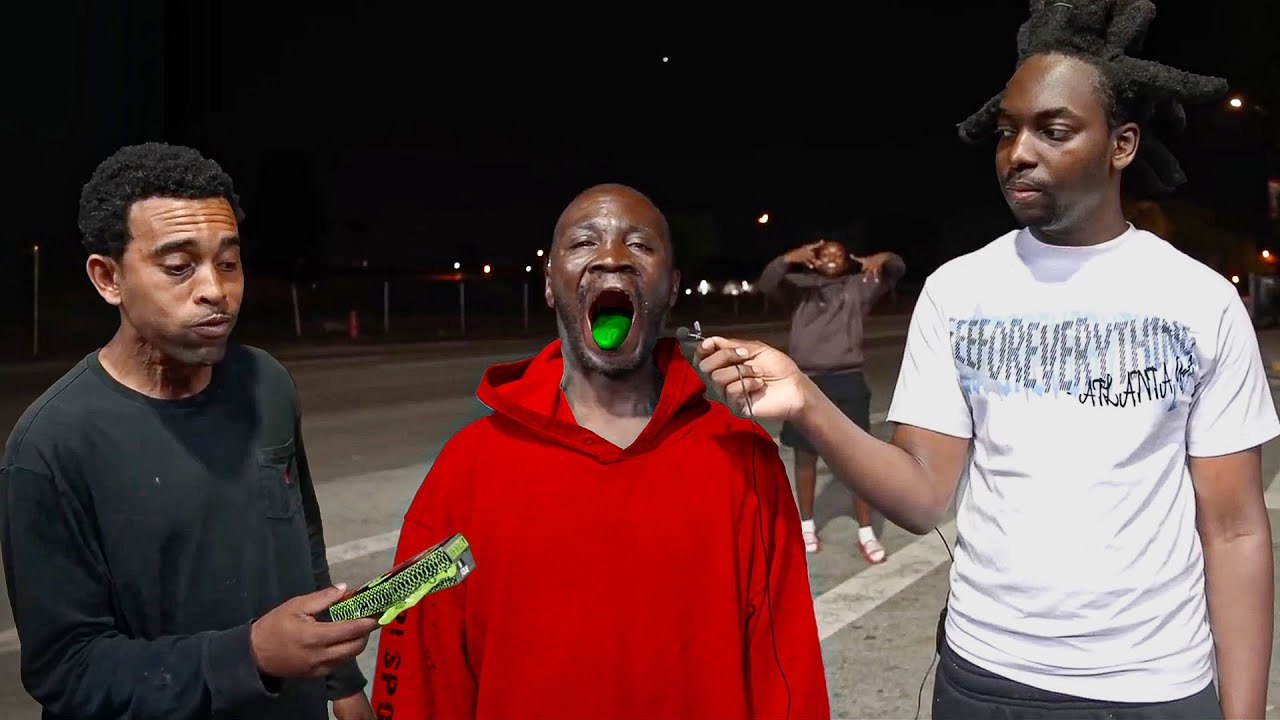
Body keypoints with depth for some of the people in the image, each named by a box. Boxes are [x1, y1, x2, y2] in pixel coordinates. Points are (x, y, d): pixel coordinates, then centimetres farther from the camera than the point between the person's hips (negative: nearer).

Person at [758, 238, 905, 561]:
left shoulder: (858, 286, 9)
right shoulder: (801, 285, 7)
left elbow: (897, 271, 1)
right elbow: (767, 283, -10)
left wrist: (884, 258, -22)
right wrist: (789, 259, -28)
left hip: (847, 381, 0)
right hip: (805, 381, 0)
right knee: (805, 455, 11)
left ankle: (866, 533, 11)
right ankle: (807, 525, 26)